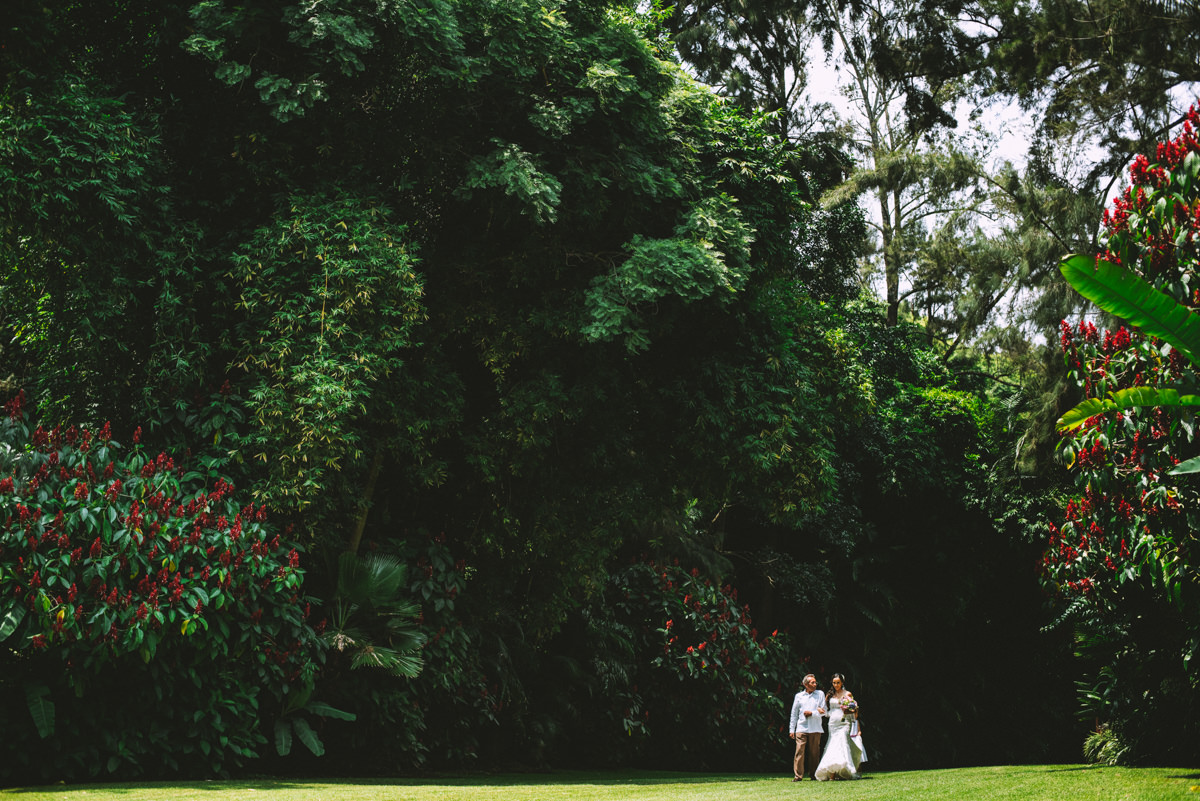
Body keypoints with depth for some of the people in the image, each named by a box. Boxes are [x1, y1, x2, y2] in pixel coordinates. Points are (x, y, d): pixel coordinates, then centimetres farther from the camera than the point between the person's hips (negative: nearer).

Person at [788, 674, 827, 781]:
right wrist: (792, 729, 11)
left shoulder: (820, 694, 8)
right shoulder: (799, 696, 11)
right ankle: (798, 775, -7)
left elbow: (824, 712, 6)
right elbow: (794, 713, 13)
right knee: (799, 751, -9)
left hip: (815, 728, 0)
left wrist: (812, 713, -9)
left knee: (814, 752, 2)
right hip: (801, 727, 0)